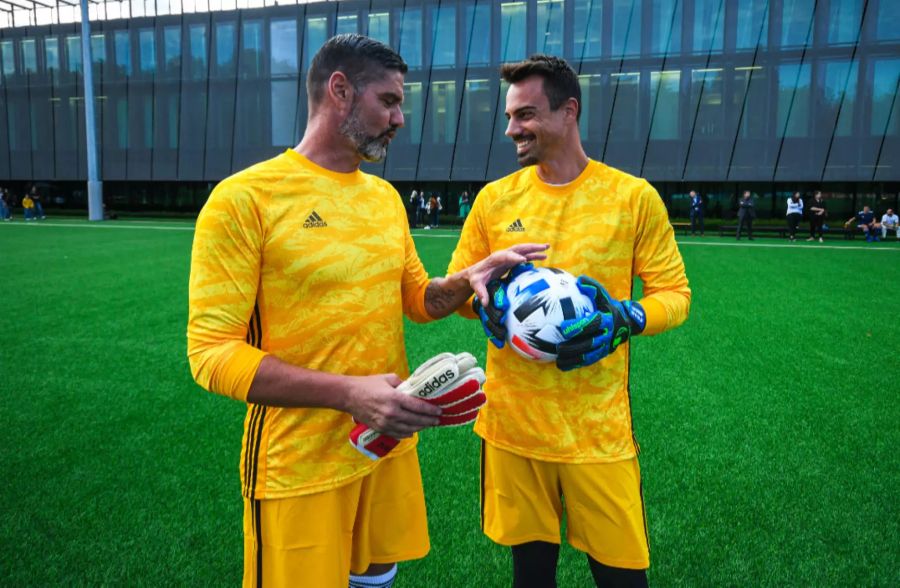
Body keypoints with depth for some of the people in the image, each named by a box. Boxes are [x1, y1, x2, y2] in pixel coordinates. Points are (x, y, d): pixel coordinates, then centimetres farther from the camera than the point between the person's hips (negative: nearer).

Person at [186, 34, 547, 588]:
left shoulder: (386, 196, 6)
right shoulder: (245, 198, -15)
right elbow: (212, 351, -18)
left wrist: (469, 279, -6)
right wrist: (349, 393, -27)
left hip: (390, 446, 6)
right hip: (301, 469, -6)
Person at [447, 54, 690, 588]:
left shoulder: (634, 197, -4)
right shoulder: (495, 198, 3)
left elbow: (675, 292, 1)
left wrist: (624, 318, -19)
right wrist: (484, 300, -11)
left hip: (598, 428, -2)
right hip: (511, 422, 2)